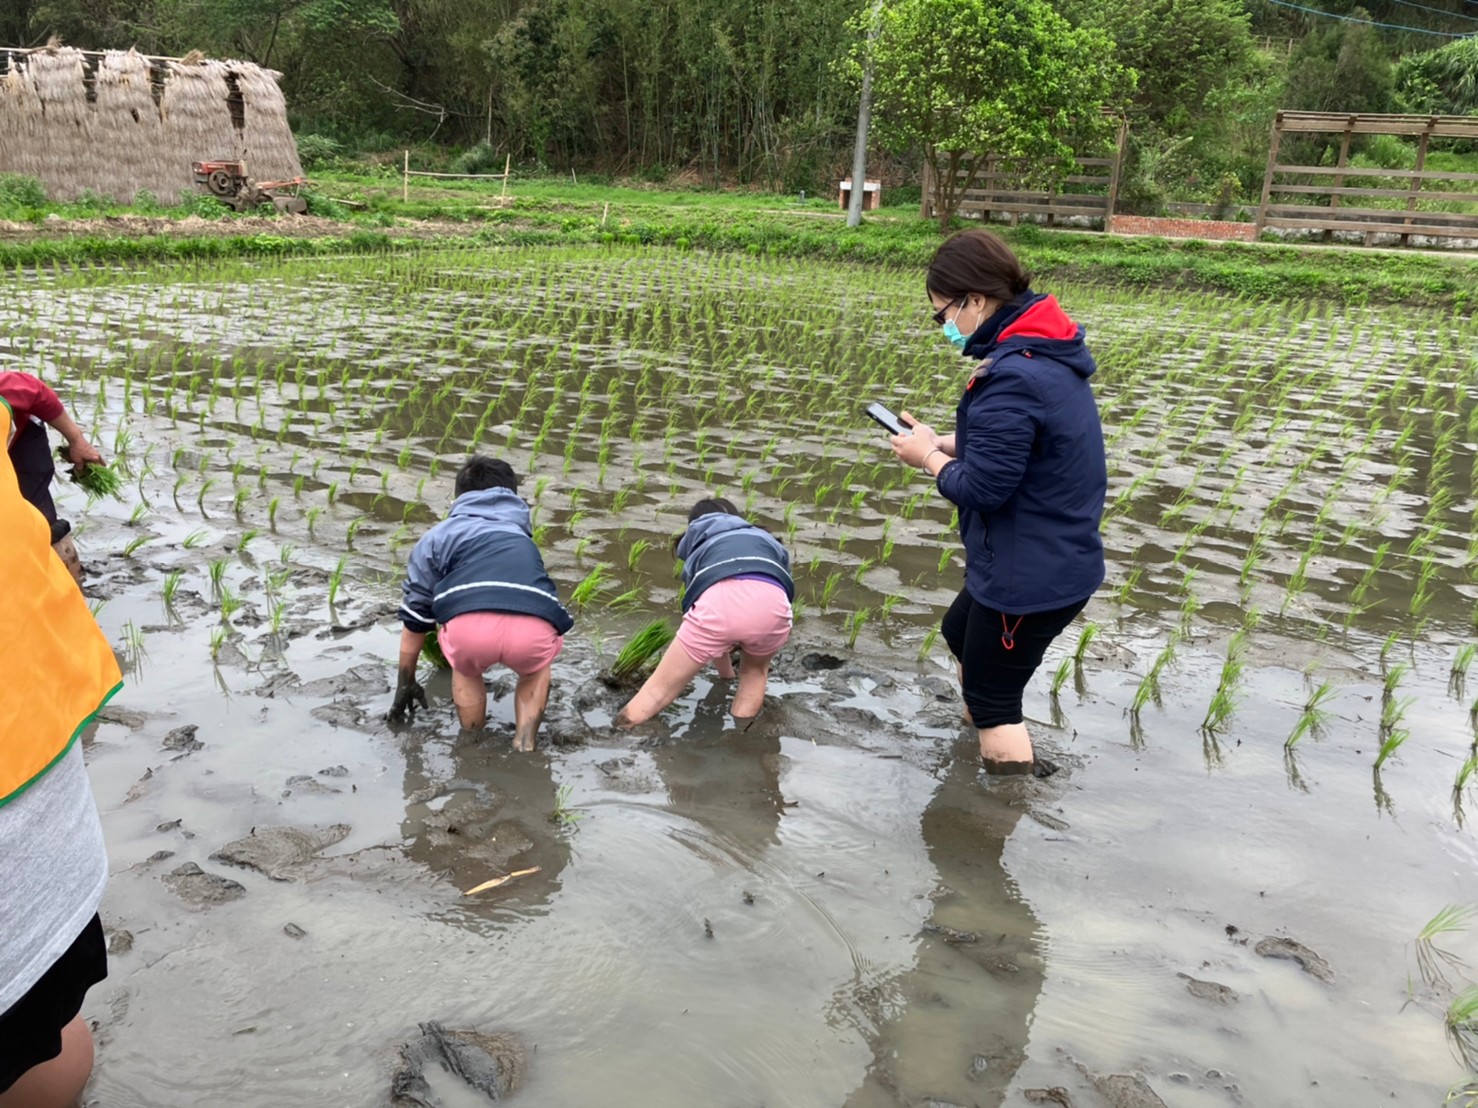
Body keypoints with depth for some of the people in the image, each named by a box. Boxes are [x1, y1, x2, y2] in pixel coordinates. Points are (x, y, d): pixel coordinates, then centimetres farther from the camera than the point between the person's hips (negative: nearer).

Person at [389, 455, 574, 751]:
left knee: (466, 671, 37)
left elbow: (415, 615, 36)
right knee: (535, 670, 39)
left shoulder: (438, 535, 33)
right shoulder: (521, 534, 40)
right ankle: (524, 745, 24)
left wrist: (406, 682, 48)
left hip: (469, 625, -1)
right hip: (533, 626, 1)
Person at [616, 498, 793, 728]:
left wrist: (726, 673, 55)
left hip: (718, 600, -2)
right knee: (755, 669, 34)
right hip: (771, 600, 2)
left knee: (660, 689, 12)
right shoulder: (766, 540, 43)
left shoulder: (698, 540, 39)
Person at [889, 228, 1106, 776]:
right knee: (961, 633, 31)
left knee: (993, 697, 6)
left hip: (1031, 575, -11)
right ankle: (985, 744, 49)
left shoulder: (1011, 378, -28)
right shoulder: (1045, 351, 4)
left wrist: (927, 457, -7)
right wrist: (946, 442, 0)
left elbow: (982, 487, -25)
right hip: (1058, 559, 11)